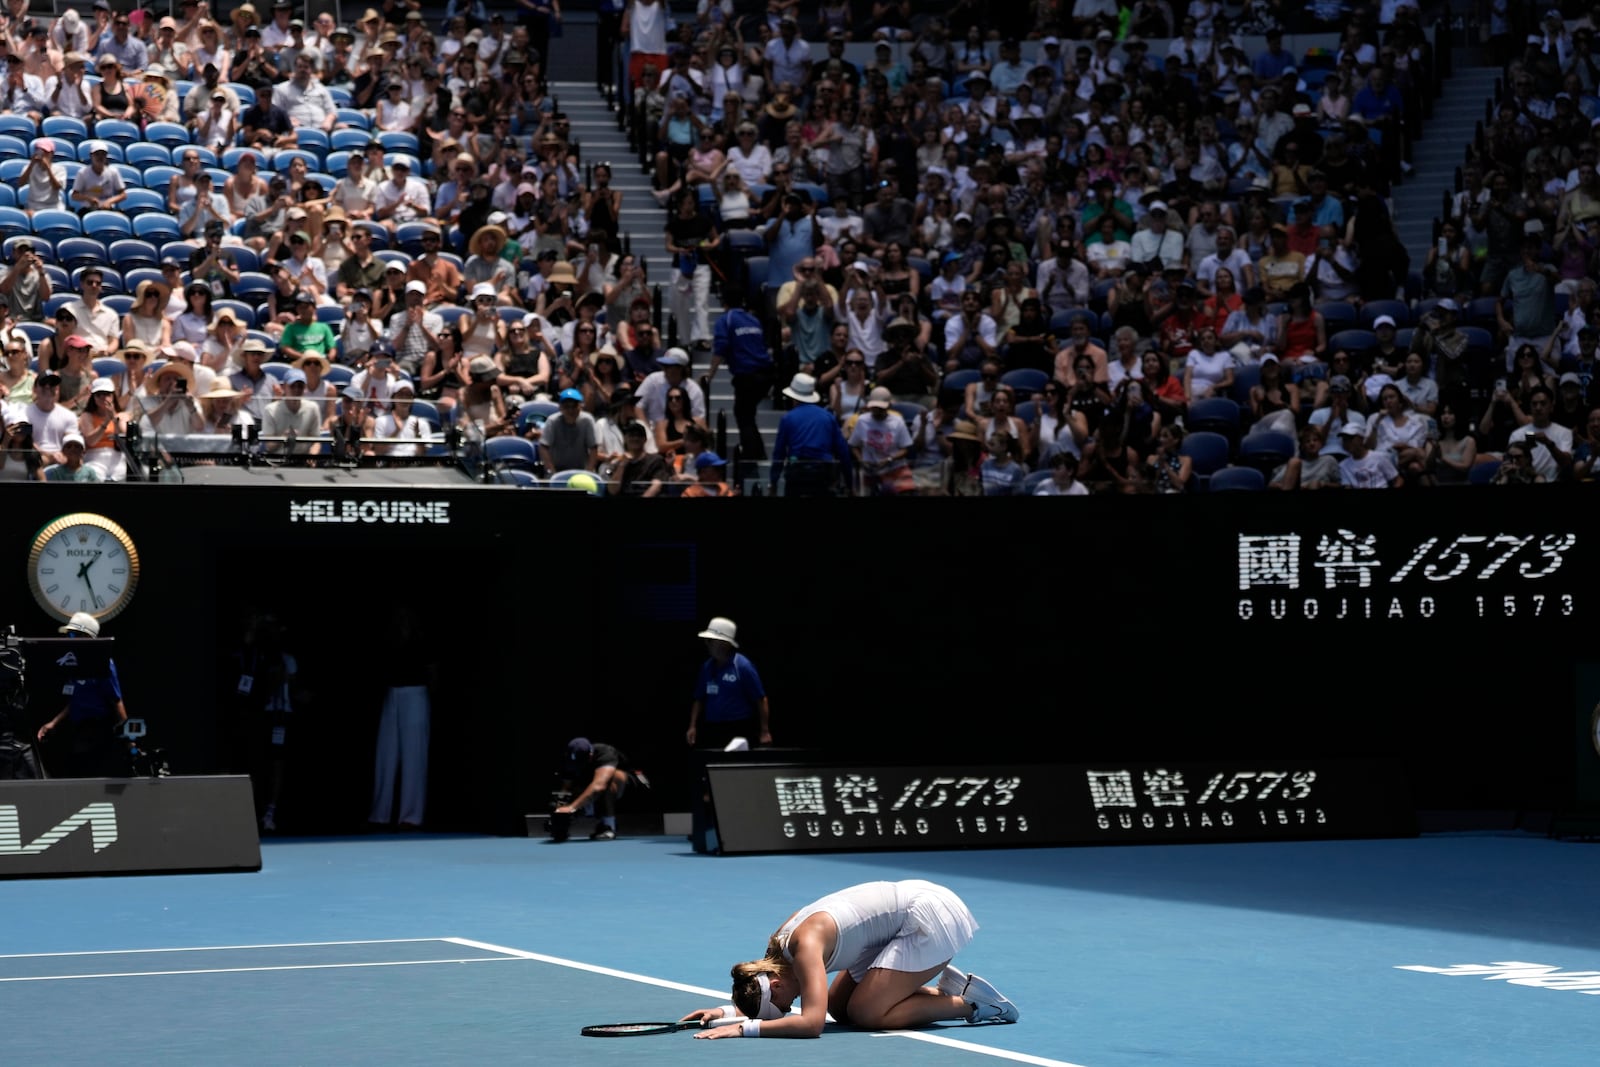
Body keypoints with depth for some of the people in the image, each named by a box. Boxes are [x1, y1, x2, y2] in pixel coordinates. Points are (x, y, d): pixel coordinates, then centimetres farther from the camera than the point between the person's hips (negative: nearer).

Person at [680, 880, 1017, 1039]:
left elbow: (811, 1022, -36)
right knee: (839, 1005, 7)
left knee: (865, 1014, -13)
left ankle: (969, 1002, -5)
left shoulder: (805, 945, -27)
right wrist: (727, 1010, 1)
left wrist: (744, 1028, -35)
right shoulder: (781, 941, 0)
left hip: (933, 917, -10)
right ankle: (946, 987, 10)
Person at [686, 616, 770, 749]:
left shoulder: (743, 666, -9)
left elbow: (761, 700, -8)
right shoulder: (707, 667, 8)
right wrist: (693, 726, 9)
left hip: (738, 730, -6)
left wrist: (765, 732, -10)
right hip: (711, 730, 6)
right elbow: (699, 699, 17)